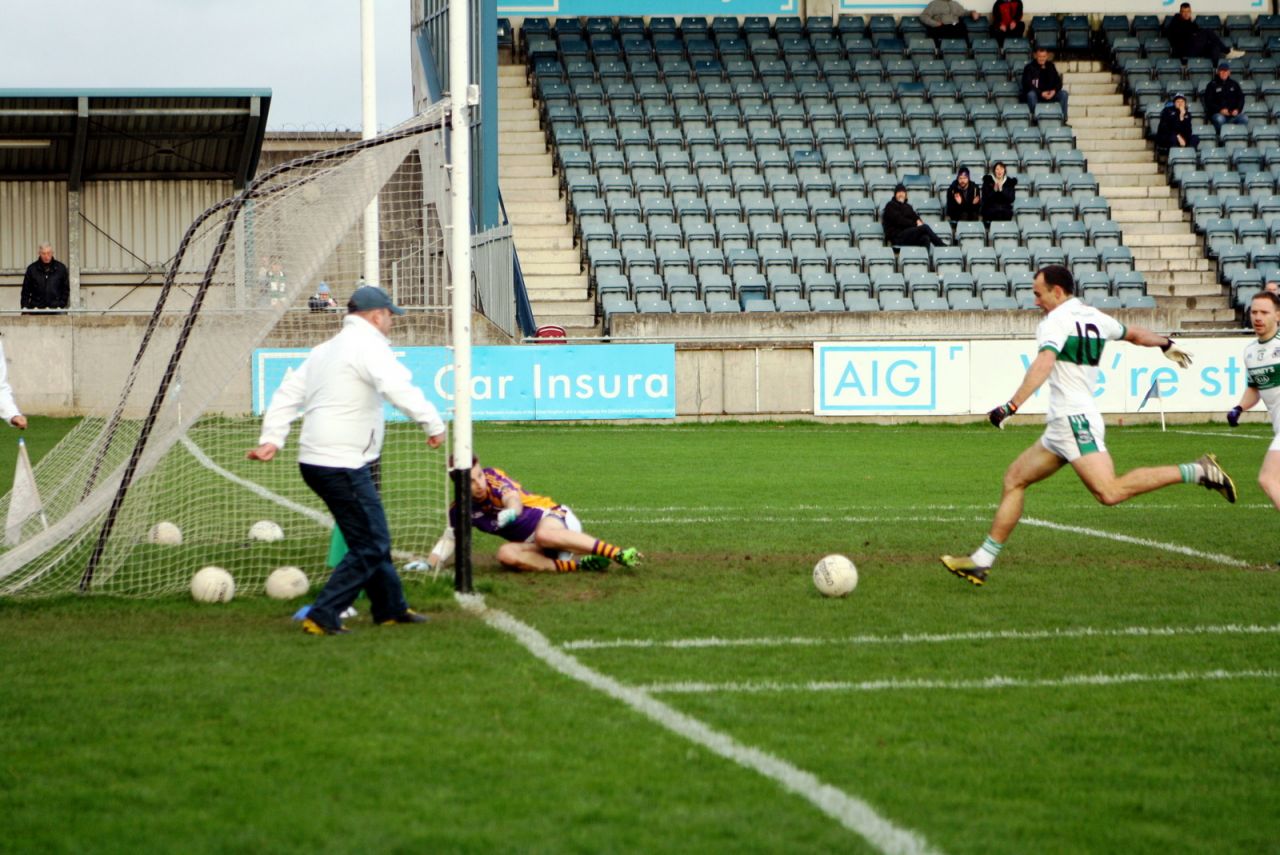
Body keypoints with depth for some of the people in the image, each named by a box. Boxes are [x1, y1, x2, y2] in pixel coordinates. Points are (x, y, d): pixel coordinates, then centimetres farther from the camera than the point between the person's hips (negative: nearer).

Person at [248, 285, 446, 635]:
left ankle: (391, 607, 31)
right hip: (342, 465, -10)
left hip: (315, 460, 10)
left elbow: (288, 394, 18)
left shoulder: (325, 350, 20)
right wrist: (434, 424, -24)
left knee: (374, 537, 21)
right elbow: (399, 388, -25)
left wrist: (272, 438, 13)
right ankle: (322, 617, -11)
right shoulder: (368, 345, -9)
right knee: (371, 545, -6)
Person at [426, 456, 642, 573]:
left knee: (543, 534, -41)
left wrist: (509, 513, -52)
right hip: (532, 543, 5)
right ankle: (576, 565, -35)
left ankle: (619, 554, -46)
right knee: (506, 554, -28)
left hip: (554, 517, -5)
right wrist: (428, 565, -1)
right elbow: (449, 538, 14)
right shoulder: (460, 509, 3)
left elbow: (514, 501, -28)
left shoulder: (493, 478, -11)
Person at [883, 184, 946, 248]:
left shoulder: (907, 207, 26)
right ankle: (942, 246, -26)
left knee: (925, 238, -31)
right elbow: (899, 221, -8)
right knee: (924, 228, -26)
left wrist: (919, 221, -9)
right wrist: (915, 224, -11)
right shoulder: (891, 206, 5)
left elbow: (915, 217, 16)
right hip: (898, 237, -6)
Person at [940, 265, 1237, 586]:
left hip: (1074, 419, -10)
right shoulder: (1095, 318, 17)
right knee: (1014, 479, 12)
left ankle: (1196, 471, -18)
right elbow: (1135, 334, 35)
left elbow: (1043, 364, -25)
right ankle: (982, 560, 11)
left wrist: (1012, 405, -33)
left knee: (1110, 492, -22)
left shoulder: (1056, 321, -8)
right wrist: (1167, 344, 55)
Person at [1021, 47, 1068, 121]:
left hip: (1050, 94, 4)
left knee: (1063, 93, -19)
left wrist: (1054, 91, -16)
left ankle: (1063, 119, -17)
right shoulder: (1029, 68, -6)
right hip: (1036, 95, -4)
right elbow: (1027, 85, -15)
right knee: (1031, 94, -37)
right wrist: (1041, 93, -27)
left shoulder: (1051, 66, 8)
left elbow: (1058, 82, 7)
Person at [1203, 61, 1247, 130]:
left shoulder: (1234, 84, 19)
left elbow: (1241, 98, 15)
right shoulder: (1212, 85, 8)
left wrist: (1237, 109, -7)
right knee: (1219, 119, -38)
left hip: (1233, 114, 3)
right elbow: (1208, 102, 0)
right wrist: (1220, 110, -16)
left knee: (1244, 119, -27)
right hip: (1217, 113, -3)